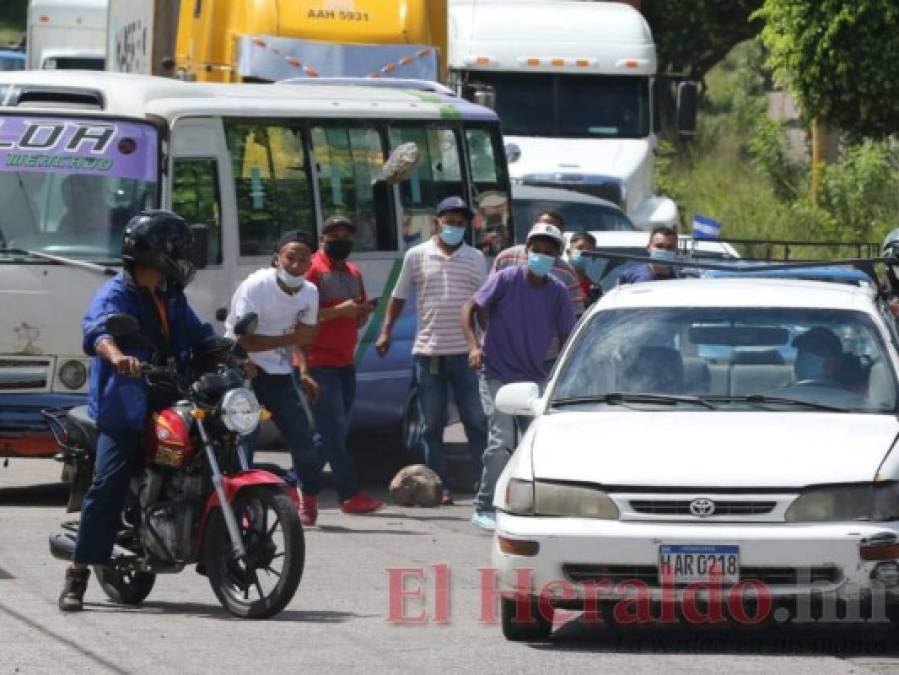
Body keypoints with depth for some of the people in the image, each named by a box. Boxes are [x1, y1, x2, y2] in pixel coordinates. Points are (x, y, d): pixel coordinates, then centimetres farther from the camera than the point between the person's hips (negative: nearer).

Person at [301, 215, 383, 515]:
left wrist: (364, 313, 2)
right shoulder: (313, 270, -8)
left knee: (334, 432, 11)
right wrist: (338, 311, -22)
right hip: (320, 363, -8)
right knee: (335, 430, -10)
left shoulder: (353, 273, 18)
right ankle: (350, 495, -11)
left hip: (345, 362, 9)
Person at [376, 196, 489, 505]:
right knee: (432, 426, 4)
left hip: (465, 352, 0)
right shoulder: (417, 256, 3)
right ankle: (442, 487, 10)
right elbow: (399, 297, 11)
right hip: (428, 351, 0)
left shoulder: (476, 258, 7)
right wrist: (385, 332, 5)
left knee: (477, 422, -1)